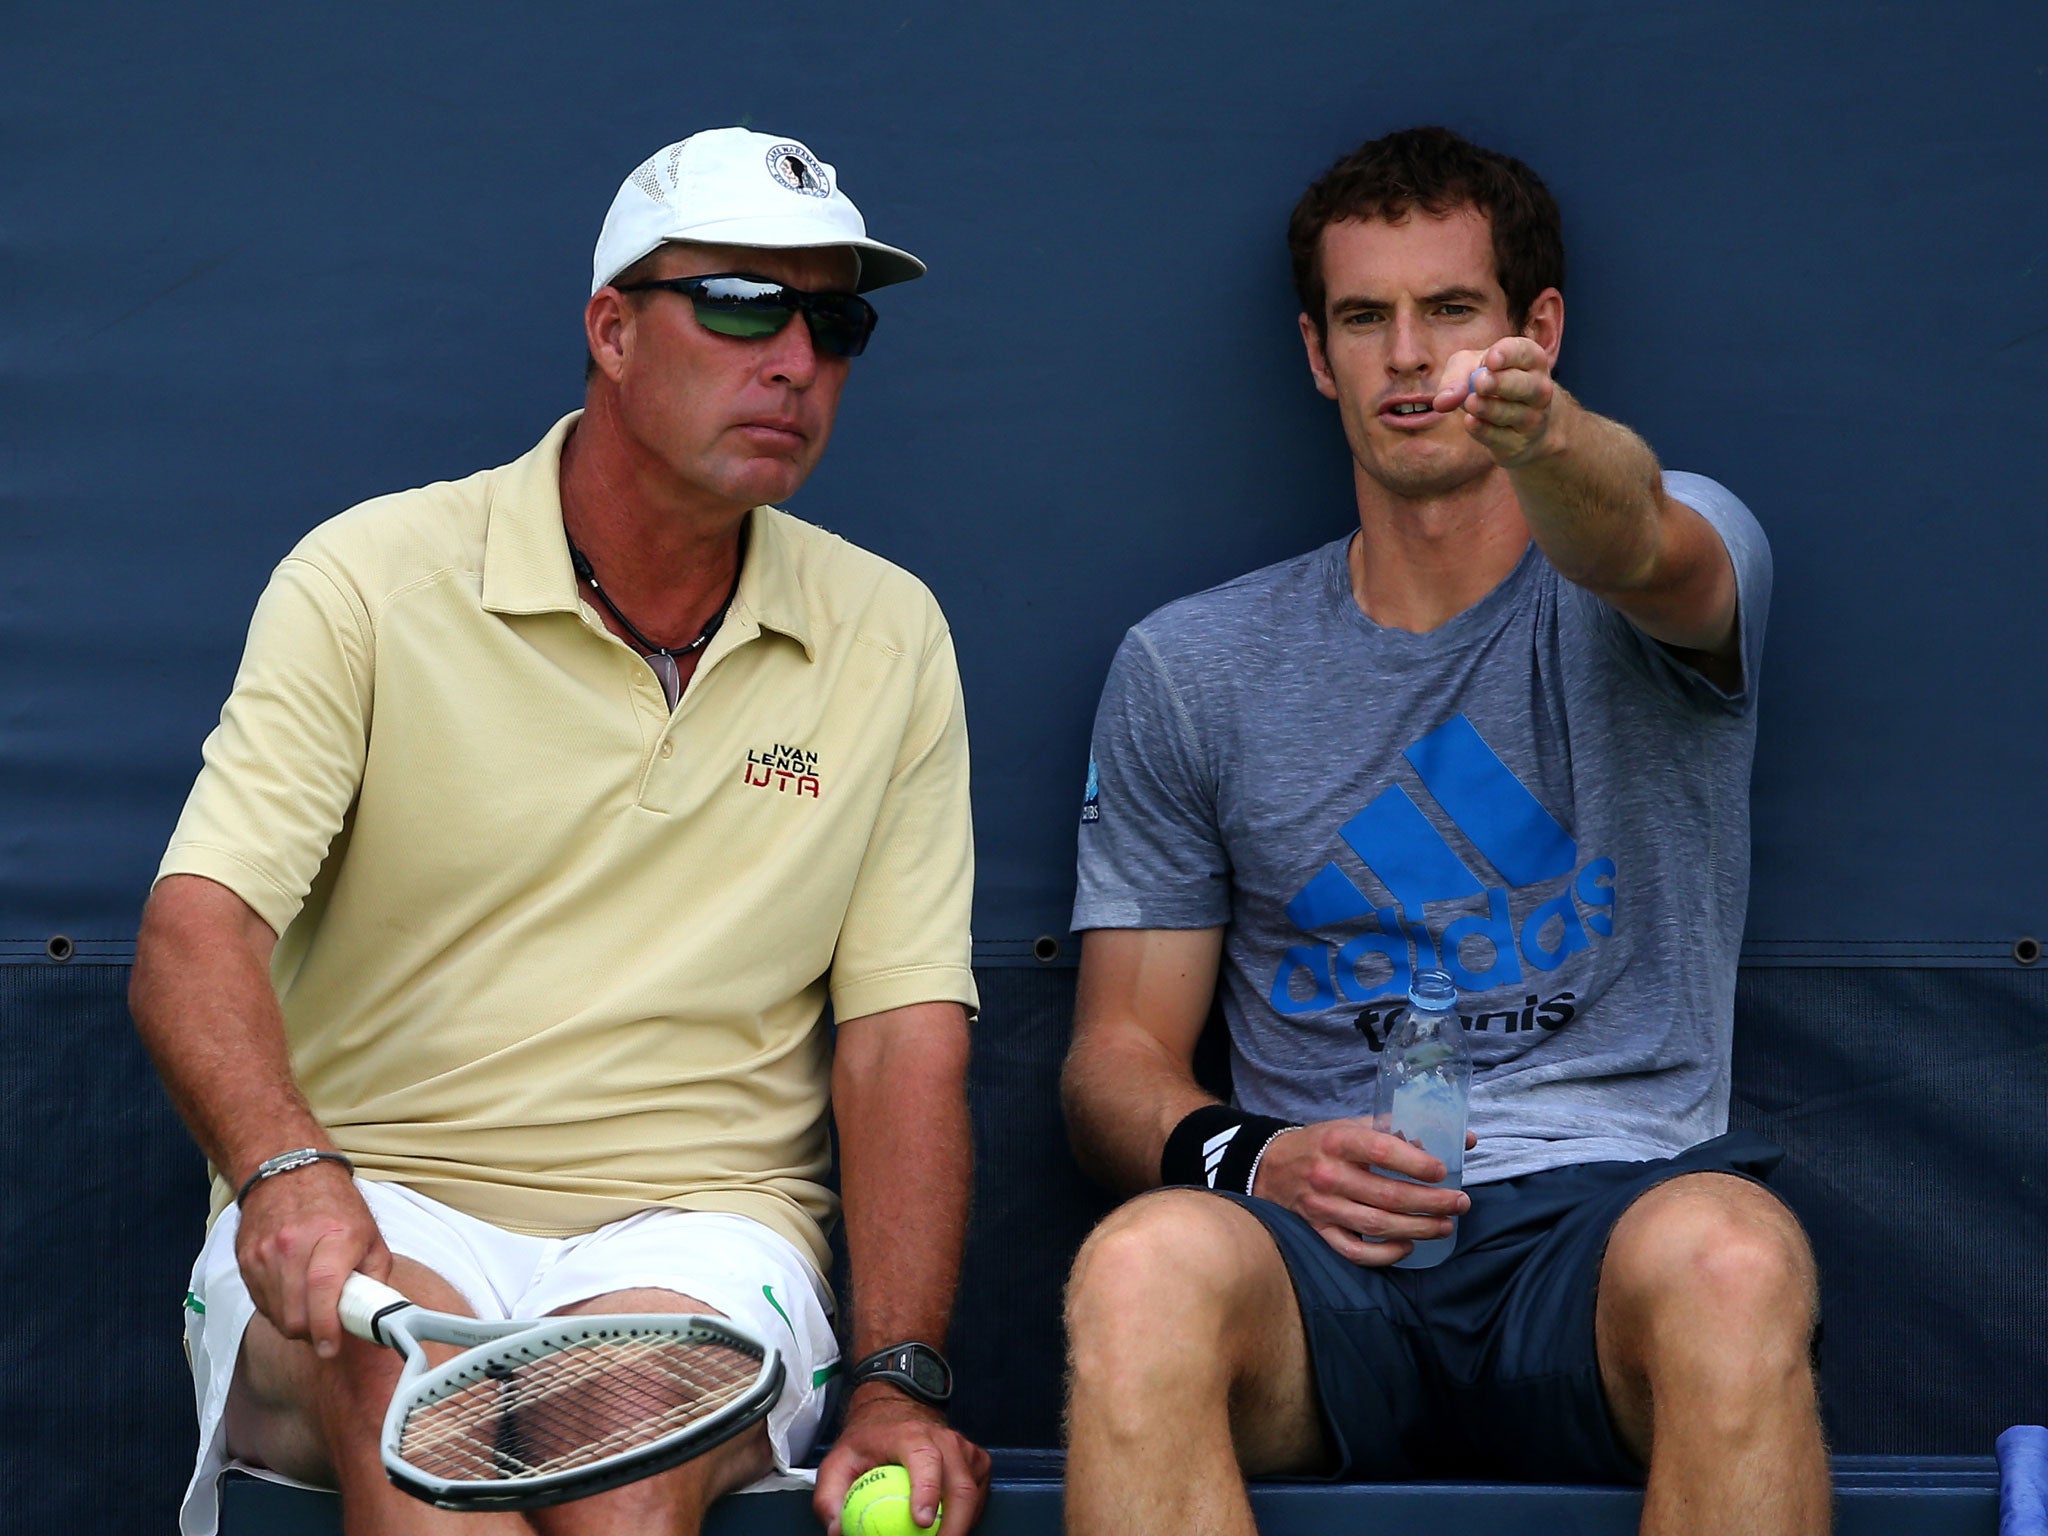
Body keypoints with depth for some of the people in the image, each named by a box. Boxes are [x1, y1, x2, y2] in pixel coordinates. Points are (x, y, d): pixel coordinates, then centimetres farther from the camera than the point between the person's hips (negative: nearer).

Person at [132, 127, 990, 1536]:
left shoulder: (890, 638, 10)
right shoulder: (370, 578, 1)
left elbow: (904, 1036, 6)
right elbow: (198, 925, -9)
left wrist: (900, 1387, -8)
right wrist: (288, 1169, -31)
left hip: (698, 1225, 1)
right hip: (373, 1209, -1)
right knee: (414, 1384, -37)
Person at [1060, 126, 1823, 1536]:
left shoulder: (1685, 564, 10)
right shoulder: (1187, 670, 17)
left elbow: (1631, 540, -18)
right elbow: (1119, 1052, 16)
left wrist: (1541, 434, -43)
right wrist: (1244, 1157, -8)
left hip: (1609, 1214, -1)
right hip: (1326, 1254, 1)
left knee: (1728, 1258, -39)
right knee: (1144, 1264, -36)